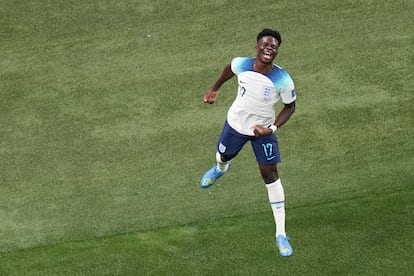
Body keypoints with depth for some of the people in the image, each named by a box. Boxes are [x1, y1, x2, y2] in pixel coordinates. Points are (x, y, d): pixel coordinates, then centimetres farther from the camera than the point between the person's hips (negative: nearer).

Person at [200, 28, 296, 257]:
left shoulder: (282, 80, -30)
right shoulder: (241, 65, -24)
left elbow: (290, 107, -13)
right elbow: (229, 69, 3)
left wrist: (272, 128, -24)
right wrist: (215, 89, 14)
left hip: (263, 130, -3)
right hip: (236, 123, 3)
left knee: (270, 174, -5)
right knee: (224, 155, 27)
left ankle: (281, 234, 1)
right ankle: (220, 169, 71)